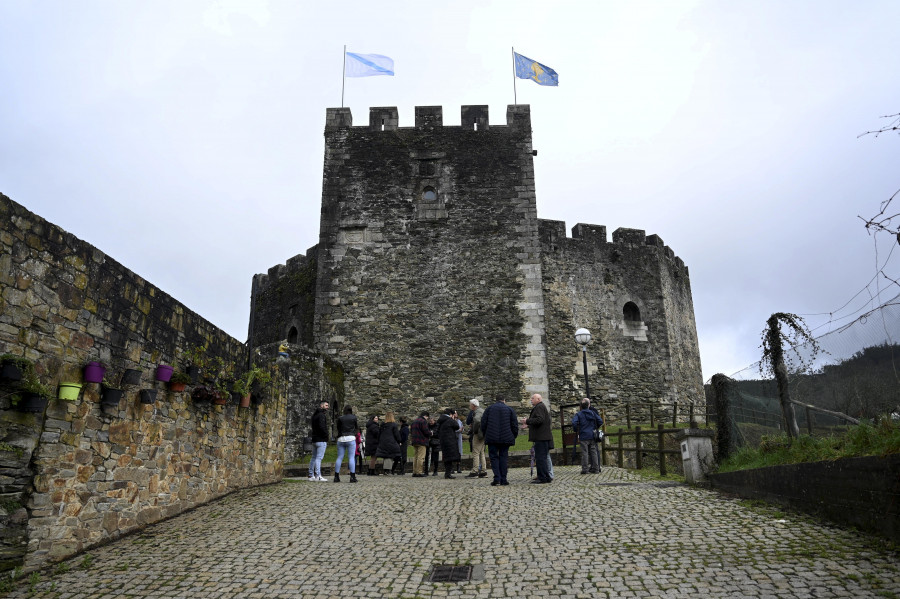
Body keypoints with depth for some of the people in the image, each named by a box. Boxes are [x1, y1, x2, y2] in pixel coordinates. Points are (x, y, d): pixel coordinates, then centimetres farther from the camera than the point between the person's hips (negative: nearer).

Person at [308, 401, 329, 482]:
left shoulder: (315, 415, 18)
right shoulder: (321, 415, -12)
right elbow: (322, 427, -23)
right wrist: (326, 437, -11)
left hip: (314, 439, 10)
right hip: (321, 439, -10)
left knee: (313, 457, 12)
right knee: (319, 457, -12)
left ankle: (311, 475, 16)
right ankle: (318, 475, -16)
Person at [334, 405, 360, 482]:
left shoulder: (340, 418, 7)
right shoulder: (354, 418, 3)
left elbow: (338, 429, 13)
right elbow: (357, 428, 9)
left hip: (341, 439, 3)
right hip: (351, 438, -2)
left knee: (339, 458, 5)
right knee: (351, 457, -4)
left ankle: (336, 476, 6)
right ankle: (352, 476, -9)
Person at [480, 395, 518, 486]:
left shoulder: (489, 408, 6)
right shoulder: (510, 409, 7)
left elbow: (483, 423, 5)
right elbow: (515, 425, 4)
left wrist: (485, 435, 15)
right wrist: (514, 436, 15)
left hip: (492, 438, -1)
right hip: (505, 438, 1)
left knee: (494, 457, 4)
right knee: (503, 457, 7)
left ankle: (496, 478, -9)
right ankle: (503, 479, 5)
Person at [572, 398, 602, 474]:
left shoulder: (578, 414, -3)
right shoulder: (593, 413, 5)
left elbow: (574, 423, -16)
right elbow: (600, 421, 2)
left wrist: (576, 430, 0)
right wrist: (596, 428, 17)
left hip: (583, 437, -3)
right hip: (592, 436, 3)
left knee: (584, 452, -1)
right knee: (593, 452, 8)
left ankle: (585, 469, -2)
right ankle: (595, 468, 10)